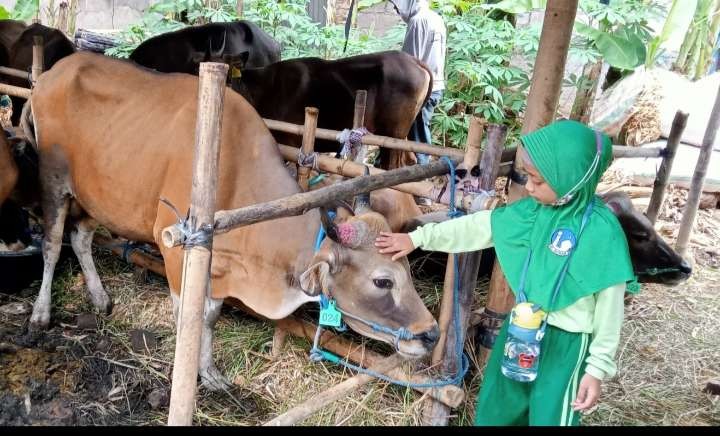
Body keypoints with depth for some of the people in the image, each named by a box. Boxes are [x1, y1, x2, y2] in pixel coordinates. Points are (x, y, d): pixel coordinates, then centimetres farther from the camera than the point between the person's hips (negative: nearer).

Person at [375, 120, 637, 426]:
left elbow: (609, 306, -15)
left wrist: (598, 366, -10)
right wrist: (418, 237, 8)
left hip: (564, 344, -6)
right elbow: (479, 226, 5)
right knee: (494, 412, 21)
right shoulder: (532, 210, -4)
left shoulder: (602, 232, -21)